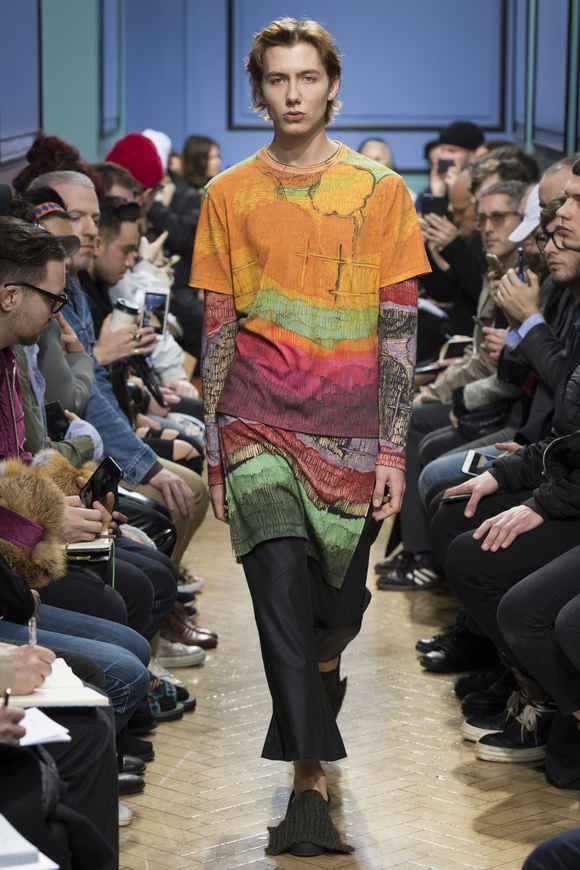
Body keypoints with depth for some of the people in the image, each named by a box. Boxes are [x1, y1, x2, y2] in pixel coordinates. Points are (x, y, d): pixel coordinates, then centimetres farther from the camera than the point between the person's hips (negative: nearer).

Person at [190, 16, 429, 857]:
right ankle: (310, 783, -12)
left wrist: (392, 448, -5)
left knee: (339, 607, 8)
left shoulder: (380, 189, 3)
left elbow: (399, 328, 1)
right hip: (259, 421, 0)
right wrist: (214, 451, 5)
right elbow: (217, 329, 8)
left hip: (351, 428, 0)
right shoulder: (229, 195, 7)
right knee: (282, 588, -15)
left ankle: (318, 685, 43)